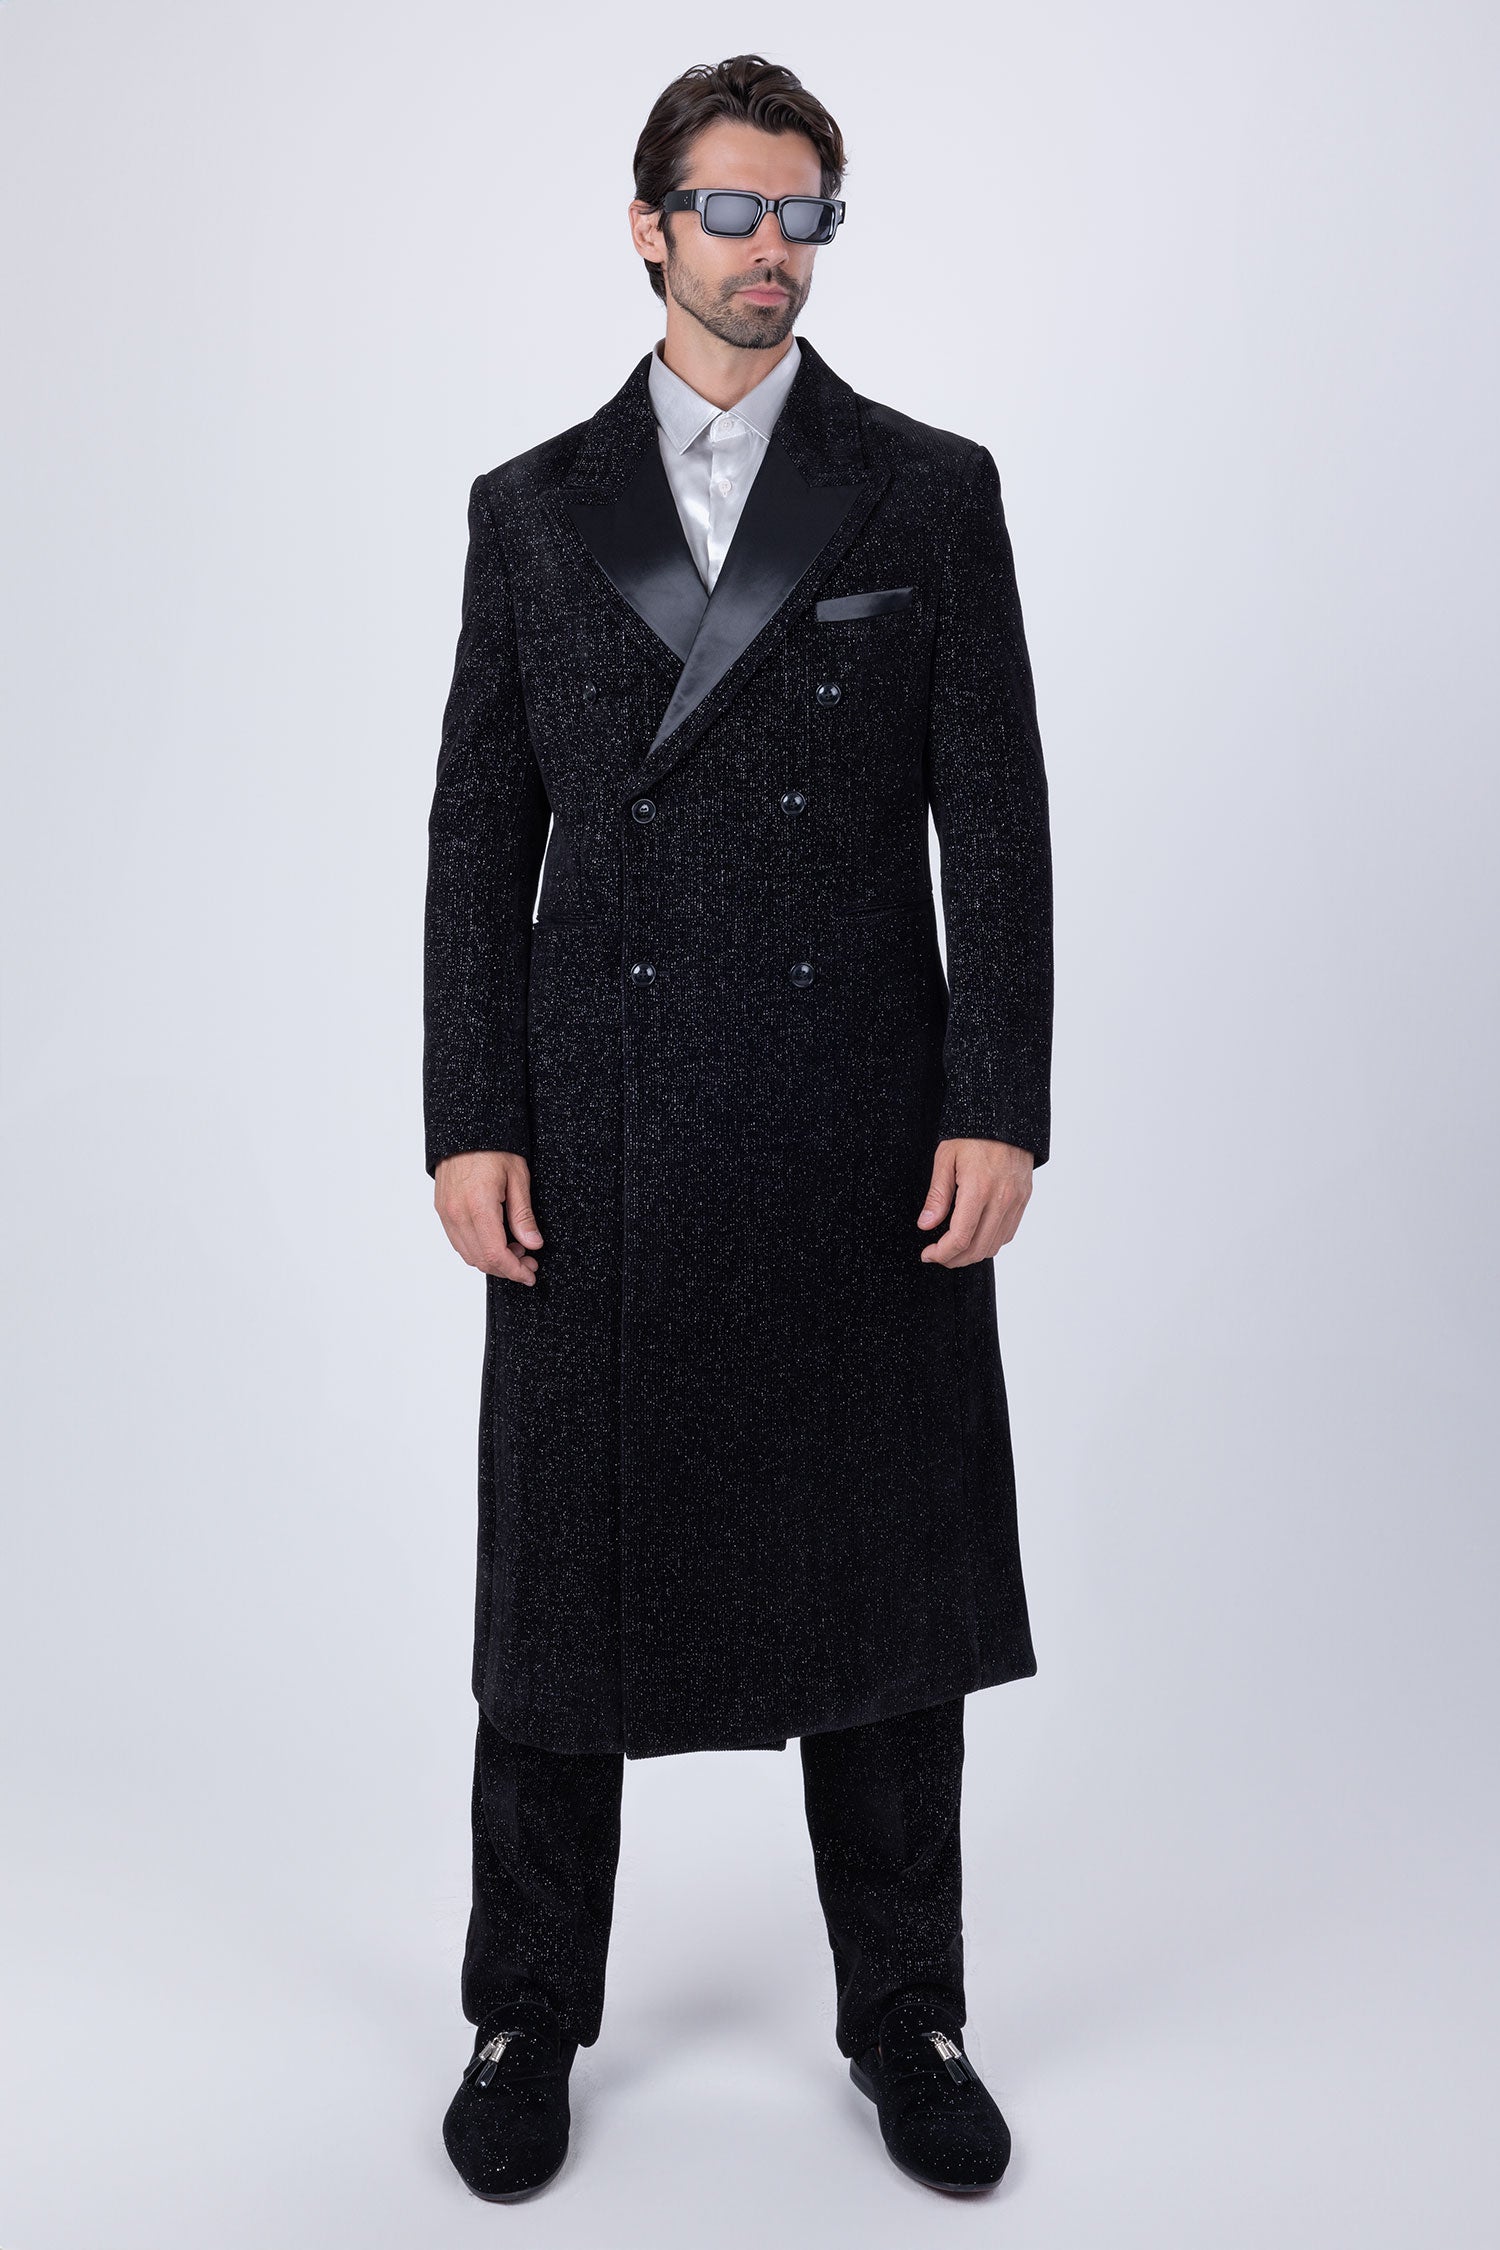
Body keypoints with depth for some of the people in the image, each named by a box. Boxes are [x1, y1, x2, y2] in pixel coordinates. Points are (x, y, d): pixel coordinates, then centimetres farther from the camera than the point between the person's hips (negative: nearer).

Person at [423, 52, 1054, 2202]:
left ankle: (907, 2020, 27)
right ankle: (528, 2021, 28)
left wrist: (1001, 1109, -9)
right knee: (563, 1583, 9)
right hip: (596, 1136, 1)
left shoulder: (931, 490, 6)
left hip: (863, 1135, 0)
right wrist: (469, 1122, -4)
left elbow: (996, 817, 0)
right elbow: (480, 835, 5)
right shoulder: (533, 506, 9)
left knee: (887, 1582, 8)